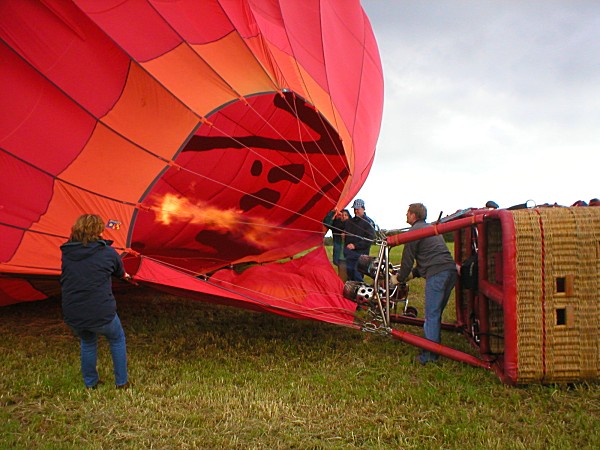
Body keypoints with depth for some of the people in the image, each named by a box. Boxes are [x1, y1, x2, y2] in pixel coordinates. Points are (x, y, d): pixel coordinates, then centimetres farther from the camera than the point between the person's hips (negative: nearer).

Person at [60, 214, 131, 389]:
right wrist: (124, 275, 42)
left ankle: (90, 383, 40)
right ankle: (121, 382, 31)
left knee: (87, 343, 32)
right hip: (101, 314, -3)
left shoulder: (66, 253, 2)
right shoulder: (107, 252, -5)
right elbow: (119, 271, 15)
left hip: (72, 316, 4)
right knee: (117, 340, 25)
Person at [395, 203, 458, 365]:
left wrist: (400, 278, 16)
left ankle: (429, 355, -5)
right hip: (451, 271, 9)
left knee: (431, 315, -6)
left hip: (436, 274, -9)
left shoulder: (415, 231, -1)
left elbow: (408, 258, 1)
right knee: (436, 313, 16)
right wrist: (413, 273, 35)